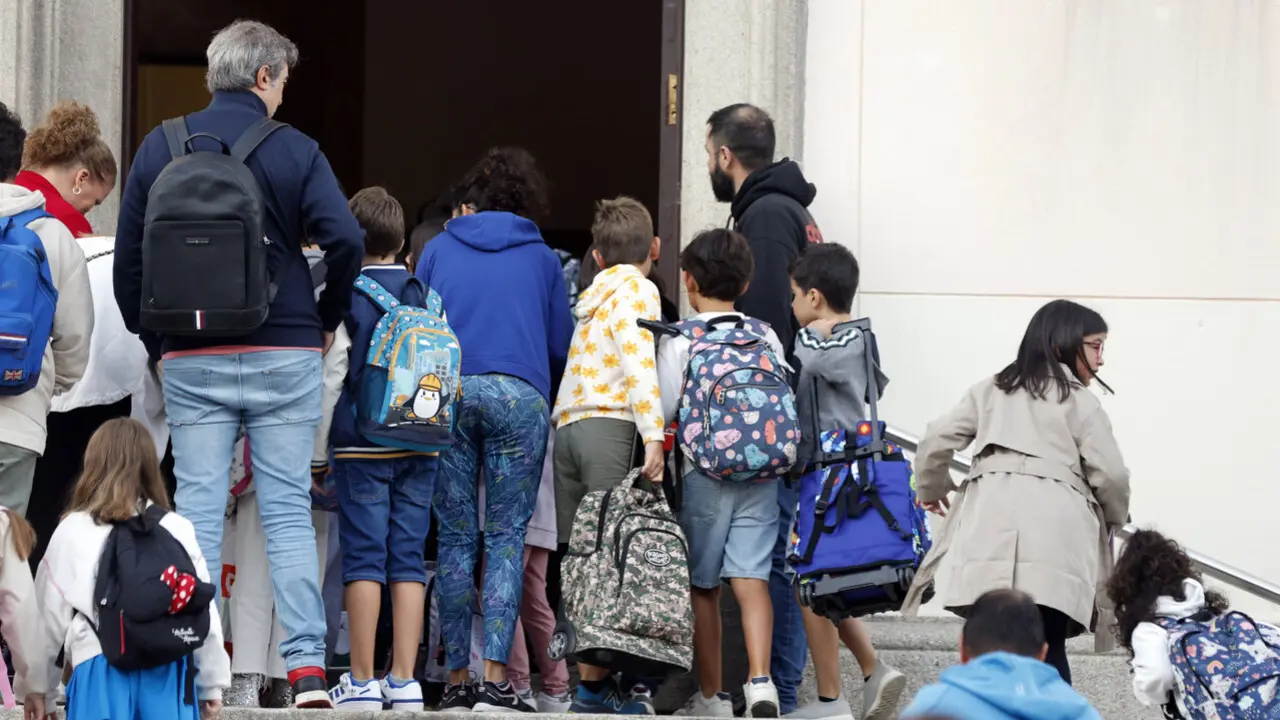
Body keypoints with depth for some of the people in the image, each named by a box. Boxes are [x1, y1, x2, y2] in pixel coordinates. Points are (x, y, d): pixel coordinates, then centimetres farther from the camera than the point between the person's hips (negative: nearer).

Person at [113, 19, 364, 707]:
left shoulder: (159, 148, 4)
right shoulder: (293, 151, -4)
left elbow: (127, 255, 6)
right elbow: (346, 239, -14)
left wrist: (152, 340, 16)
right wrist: (327, 317, 2)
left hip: (190, 360, 2)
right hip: (284, 355, -2)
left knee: (198, 511, 4)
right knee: (288, 511, 2)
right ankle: (307, 669, -3)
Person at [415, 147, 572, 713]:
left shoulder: (439, 249, 16)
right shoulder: (541, 258, 15)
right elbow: (560, 345, 16)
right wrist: (548, 398, 35)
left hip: (445, 391, 1)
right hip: (520, 395, -1)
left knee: (454, 538, 5)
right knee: (507, 538, -2)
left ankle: (457, 679, 3)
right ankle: (495, 677, -13)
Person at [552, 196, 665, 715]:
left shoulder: (592, 296, 26)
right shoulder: (636, 290, 2)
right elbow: (639, 361, -12)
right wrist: (653, 435, -18)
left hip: (567, 425, 8)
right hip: (612, 424, -8)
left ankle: (589, 678, 3)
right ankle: (598, 683, -17)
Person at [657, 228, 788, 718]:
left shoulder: (679, 341, -4)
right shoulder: (766, 338, 7)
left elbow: (662, 413, -6)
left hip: (704, 473, -2)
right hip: (760, 471, 3)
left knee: (703, 586, 8)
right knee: (752, 578, -2)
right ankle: (760, 678, -21)